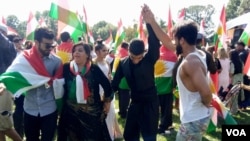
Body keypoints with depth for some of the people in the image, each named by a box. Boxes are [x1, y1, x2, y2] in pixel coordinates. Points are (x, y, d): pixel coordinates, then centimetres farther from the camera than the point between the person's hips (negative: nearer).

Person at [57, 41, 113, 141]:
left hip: (92, 112, -1)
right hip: (71, 111, 1)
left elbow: (107, 85, 2)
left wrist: (107, 102, 10)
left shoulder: (94, 69, -6)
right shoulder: (66, 68, -3)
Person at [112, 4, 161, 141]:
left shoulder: (149, 59, -16)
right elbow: (115, 82, 4)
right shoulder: (123, 63, -4)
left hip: (150, 103, -4)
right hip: (134, 103, 5)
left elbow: (154, 42, -33)